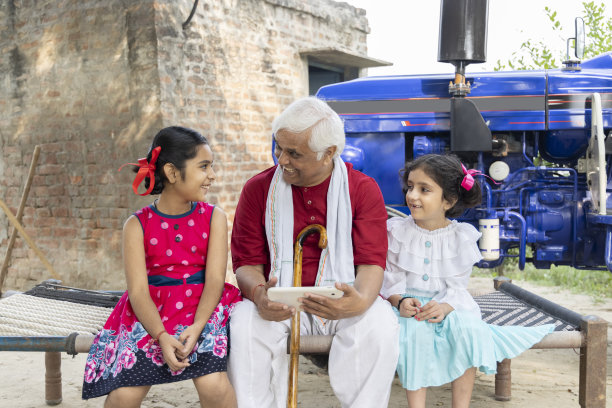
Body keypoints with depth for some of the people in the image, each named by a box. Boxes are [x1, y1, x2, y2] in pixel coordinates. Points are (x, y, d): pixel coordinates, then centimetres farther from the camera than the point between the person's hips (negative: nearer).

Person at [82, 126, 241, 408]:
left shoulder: (214, 218, 4)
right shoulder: (137, 225, 0)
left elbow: (215, 278, -5)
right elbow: (138, 290, -7)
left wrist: (196, 327, -22)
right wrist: (162, 336, -23)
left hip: (202, 309, 0)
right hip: (152, 314, 0)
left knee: (213, 385, -26)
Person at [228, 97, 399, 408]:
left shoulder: (363, 189, -2)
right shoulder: (258, 189, 2)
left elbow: (372, 261, -8)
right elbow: (246, 261, 1)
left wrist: (361, 300, -32)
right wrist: (258, 294, -24)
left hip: (341, 300, 0)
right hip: (279, 303, 1)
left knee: (379, 326, -31)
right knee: (244, 326, -29)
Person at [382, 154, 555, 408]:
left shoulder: (460, 237, -1)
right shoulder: (397, 231, -1)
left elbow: (457, 286, -4)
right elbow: (391, 279, -2)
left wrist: (445, 307, -25)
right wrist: (400, 301, -23)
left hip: (449, 304, 1)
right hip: (408, 304, -1)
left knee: (467, 327, -28)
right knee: (415, 331, -32)